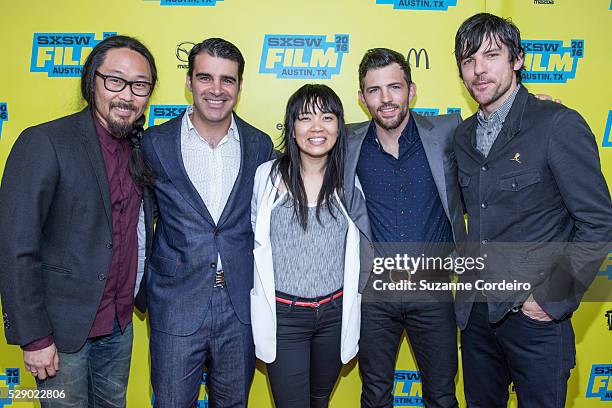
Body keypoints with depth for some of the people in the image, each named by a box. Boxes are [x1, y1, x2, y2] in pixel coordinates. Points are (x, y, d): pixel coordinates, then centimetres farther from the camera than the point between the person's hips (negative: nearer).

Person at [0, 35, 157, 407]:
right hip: (63, 331, -5)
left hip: (120, 325, 6)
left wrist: (139, 295, 8)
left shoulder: (142, 149, 1)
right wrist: (34, 337, -15)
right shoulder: (43, 143, -17)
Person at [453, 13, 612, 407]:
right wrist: (467, 274, 6)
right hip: (475, 311, 6)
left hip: (536, 314, -5)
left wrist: (554, 298, -15)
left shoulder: (558, 125, -12)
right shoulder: (464, 135, 7)